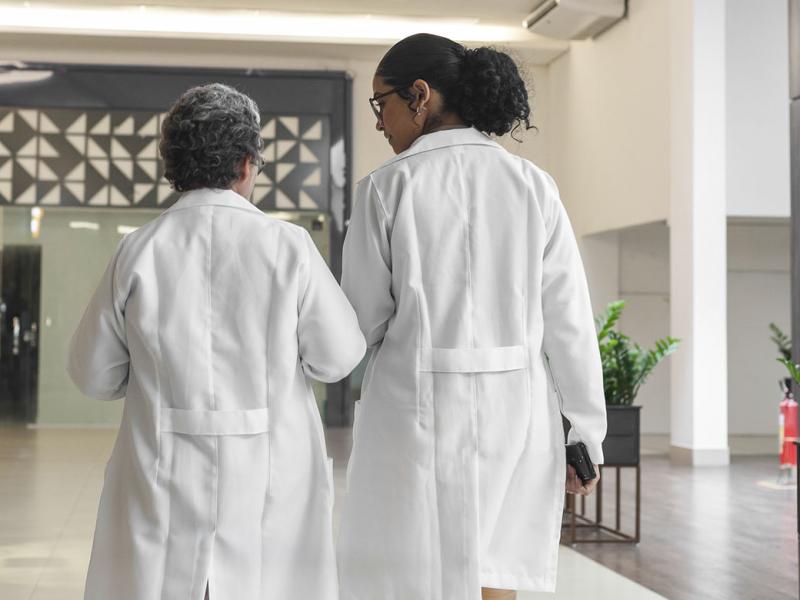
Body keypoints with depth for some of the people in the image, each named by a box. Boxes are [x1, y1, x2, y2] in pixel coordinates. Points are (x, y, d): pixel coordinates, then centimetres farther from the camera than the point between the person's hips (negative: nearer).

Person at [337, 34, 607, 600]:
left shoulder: (386, 187, -6)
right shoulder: (532, 185, 2)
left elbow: (366, 320, 0)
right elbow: (568, 322, 0)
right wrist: (586, 434, 7)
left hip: (419, 408, -3)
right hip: (515, 408, 3)